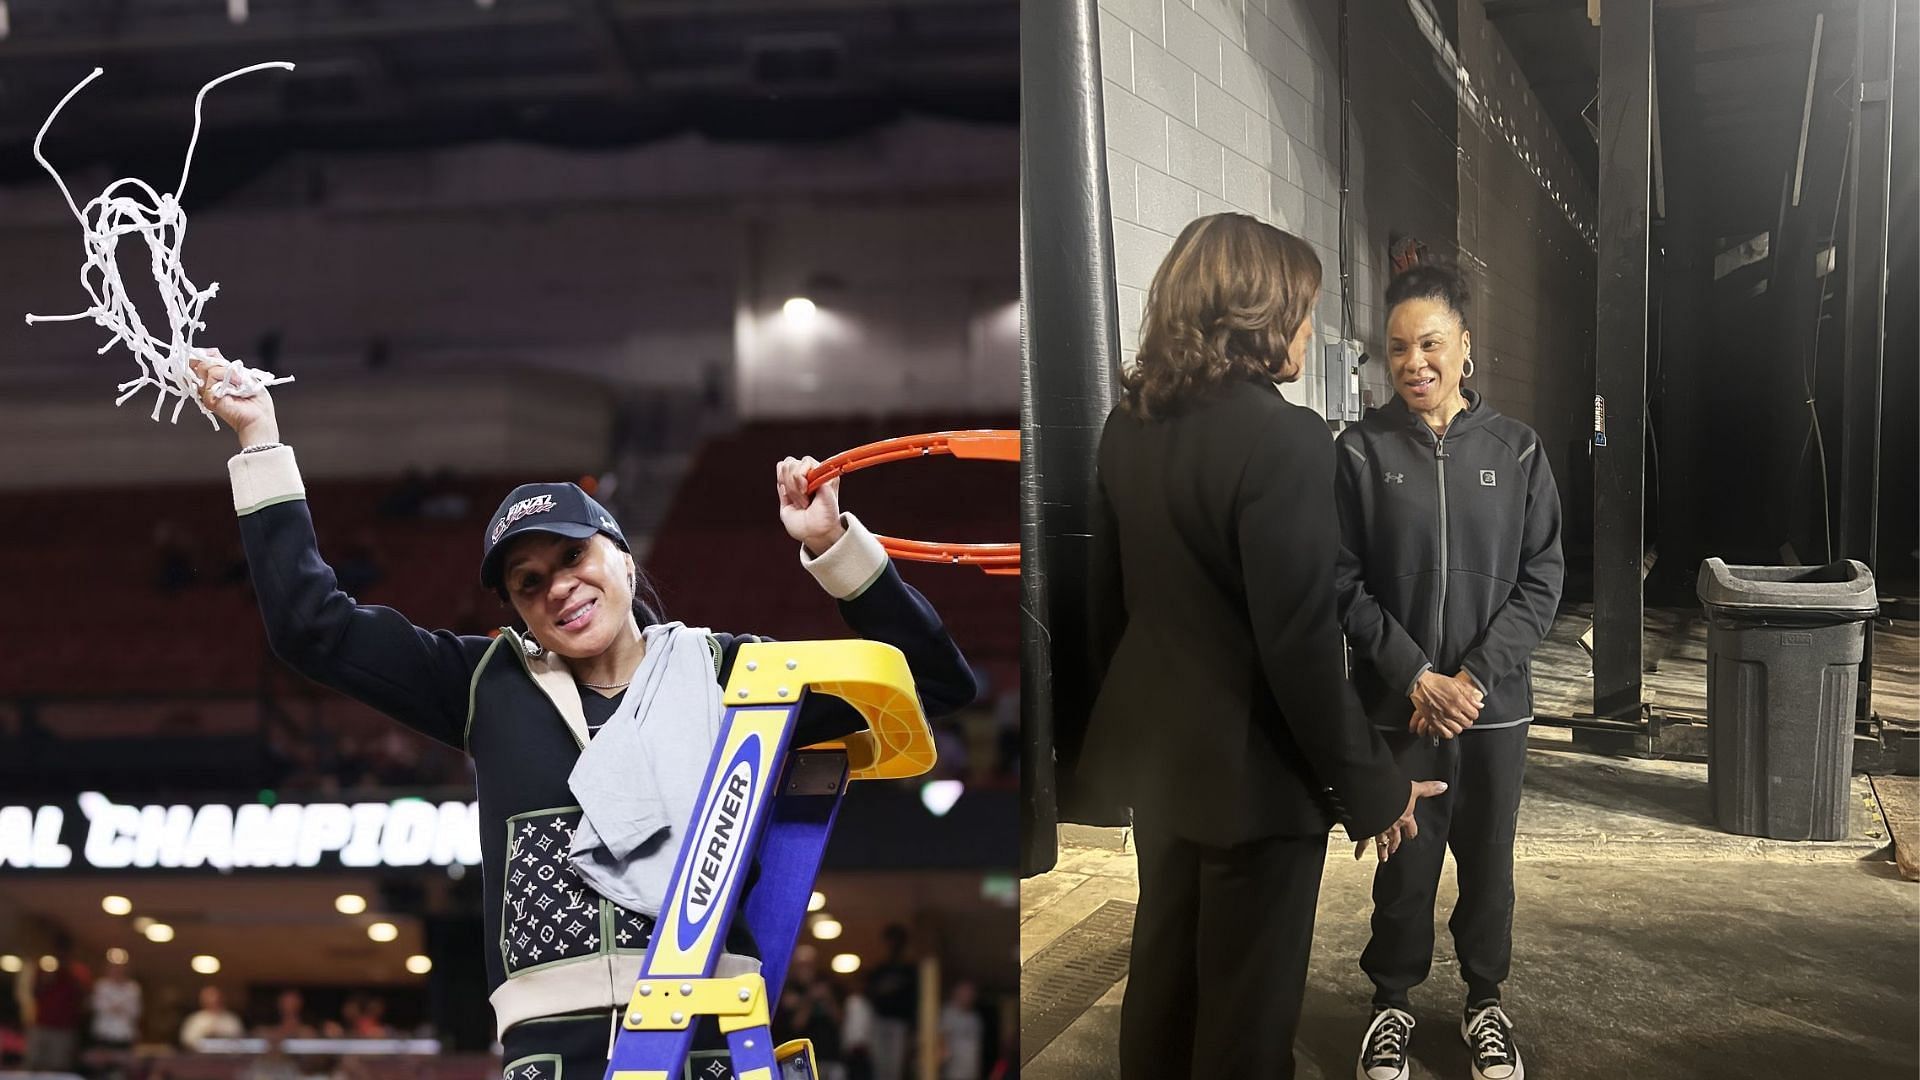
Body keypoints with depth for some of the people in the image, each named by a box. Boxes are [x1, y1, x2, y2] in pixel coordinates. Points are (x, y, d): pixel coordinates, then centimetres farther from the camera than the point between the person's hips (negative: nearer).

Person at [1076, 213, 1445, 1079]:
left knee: (1162, 972, 20)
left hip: (1156, 747, 8)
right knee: (1247, 1004, 6)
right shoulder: (1281, 436, -20)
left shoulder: (1128, 425, 3)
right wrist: (1367, 783, -12)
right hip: (1252, 764, -8)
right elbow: (1301, 640, -21)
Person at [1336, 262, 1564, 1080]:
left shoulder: (1515, 450, -1)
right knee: (1405, 861, 7)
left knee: (1487, 860, 12)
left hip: (1494, 704, 1)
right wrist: (1416, 677, -13)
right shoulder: (1361, 451, -5)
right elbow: (1345, 583, -5)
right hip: (1396, 705, -1)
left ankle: (1484, 1001, 32)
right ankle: (1392, 1000, 28)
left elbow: (1542, 579, -1)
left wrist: (1475, 677, -11)